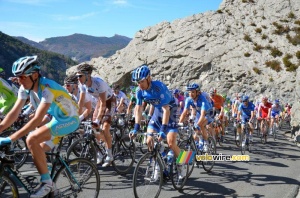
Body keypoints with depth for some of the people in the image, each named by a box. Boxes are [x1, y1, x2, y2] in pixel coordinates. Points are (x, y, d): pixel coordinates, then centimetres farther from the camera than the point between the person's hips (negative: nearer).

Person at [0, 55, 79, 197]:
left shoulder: (47, 88, -30)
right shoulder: (25, 87, -6)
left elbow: (37, 119, -36)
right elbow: (14, 112, -7)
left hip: (69, 120, -9)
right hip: (56, 118, 9)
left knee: (31, 140, -24)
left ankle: (47, 183, -12)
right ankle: (49, 184, 28)